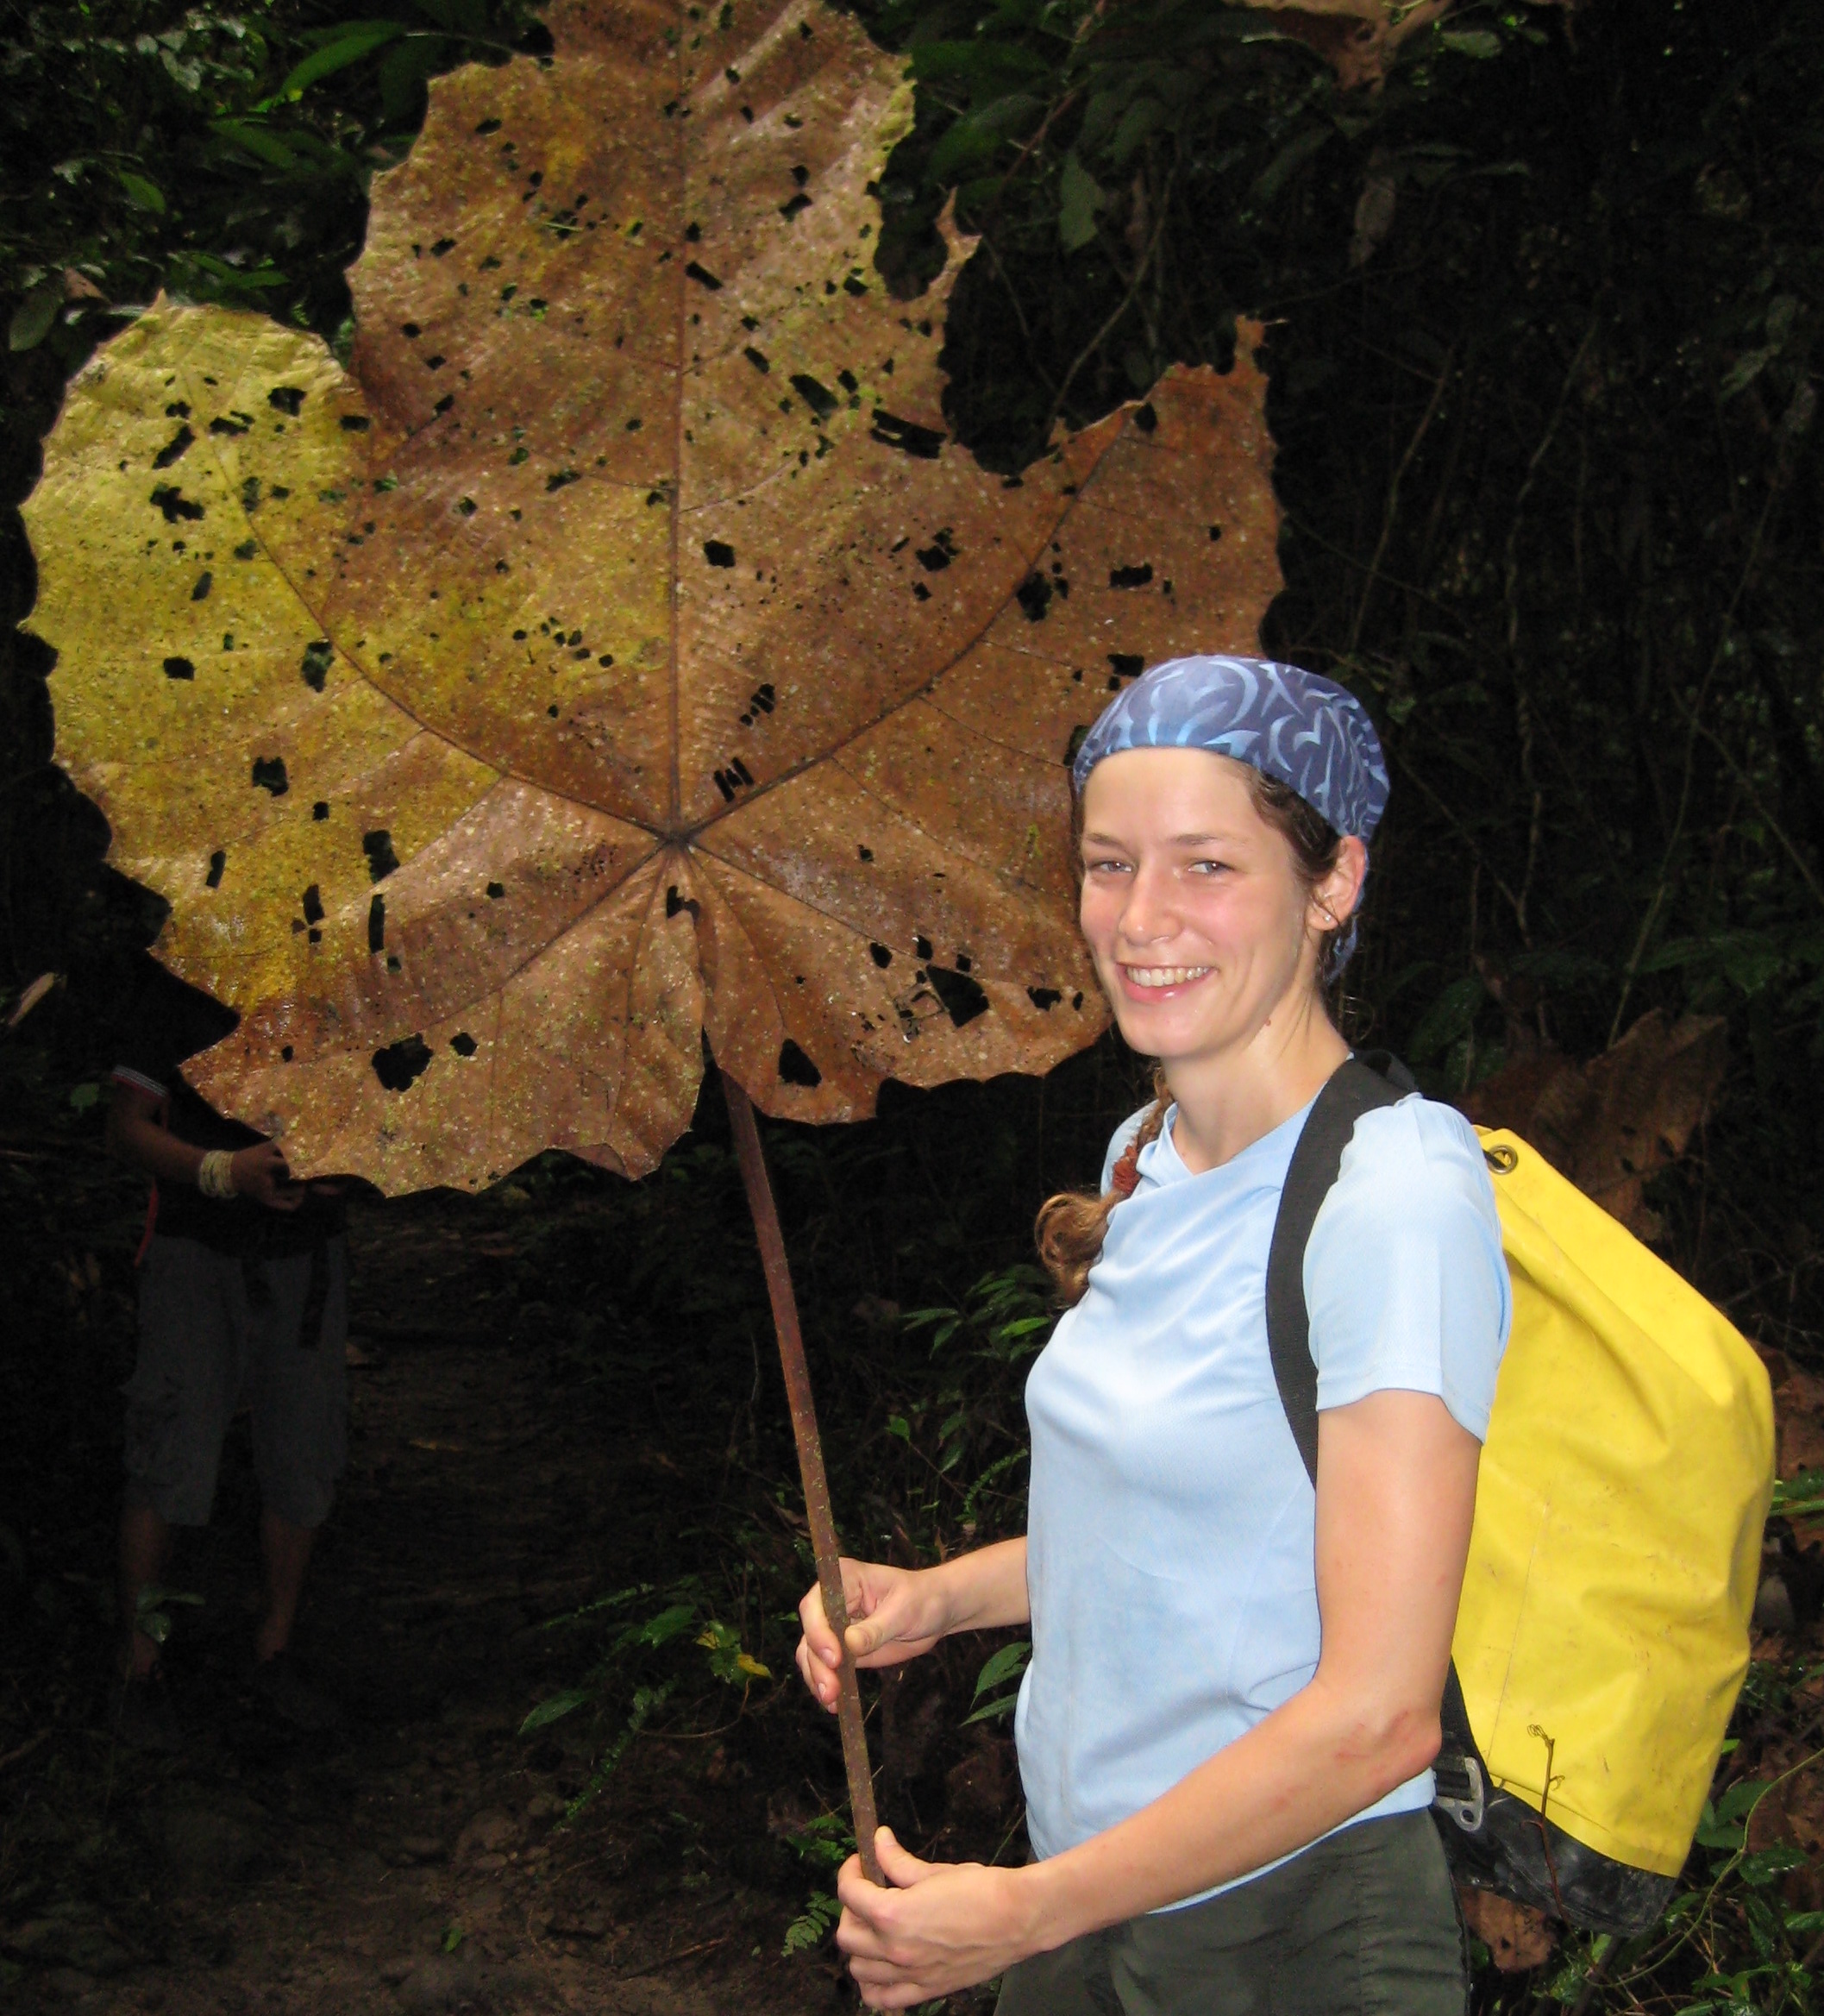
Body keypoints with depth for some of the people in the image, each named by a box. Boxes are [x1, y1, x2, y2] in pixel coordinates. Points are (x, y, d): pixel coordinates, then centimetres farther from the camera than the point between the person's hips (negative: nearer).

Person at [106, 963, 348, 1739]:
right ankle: (140, 1662, 9)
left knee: (302, 1458, 5)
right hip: (198, 1247, -3)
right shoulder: (177, 992, -4)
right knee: (171, 1459, -8)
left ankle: (275, 1648, 24)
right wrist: (223, 1170, -23)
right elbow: (127, 1127, -6)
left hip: (305, 1249, 3)